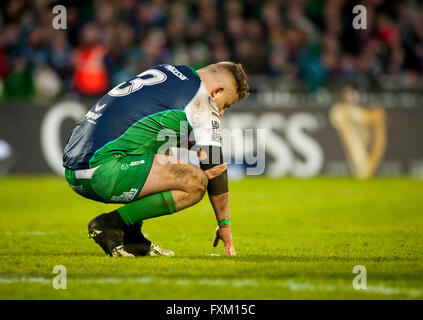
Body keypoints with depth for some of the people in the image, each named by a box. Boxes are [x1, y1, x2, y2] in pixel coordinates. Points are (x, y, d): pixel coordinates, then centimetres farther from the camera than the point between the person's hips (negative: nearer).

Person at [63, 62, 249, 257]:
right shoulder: (200, 97, 0)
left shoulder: (164, 71, 23)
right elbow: (214, 165, 2)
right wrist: (224, 225, 11)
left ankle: (131, 239, 16)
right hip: (103, 169, -9)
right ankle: (110, 224, -8)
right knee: (196, 183, -8)